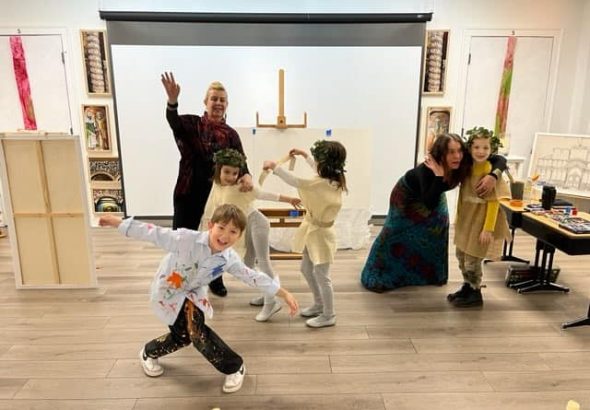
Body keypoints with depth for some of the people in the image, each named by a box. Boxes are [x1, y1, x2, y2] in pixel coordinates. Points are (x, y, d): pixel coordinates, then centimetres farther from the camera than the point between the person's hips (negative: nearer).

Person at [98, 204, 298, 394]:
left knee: (183, 336, 10)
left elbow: (253, 276, -12)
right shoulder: (188, 239, -34)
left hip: (192, 293, 5)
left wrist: (285, 294, -12)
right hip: (168, 291, -5)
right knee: (195, 325, -16)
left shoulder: (230, 258, -18)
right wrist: (118, 223, -29)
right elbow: (156, 234, -29)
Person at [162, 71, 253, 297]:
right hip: (189, 192, -1)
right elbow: (174, 122, -24)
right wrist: (172, 101, -44)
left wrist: (246, 176, -30)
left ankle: (216, 280, 34)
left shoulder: (230, 134, 3)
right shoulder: (191, 123, -2)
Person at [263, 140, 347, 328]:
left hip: (320, 233, -10)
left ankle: (328, 316, 21)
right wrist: (304, 155, 23)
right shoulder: (333, 178, -2)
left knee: (321, 276, 4)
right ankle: (319, 305, 38)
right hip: (313, 230, 10)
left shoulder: (322, 184, -30)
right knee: (306, 269, 22)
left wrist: (274, 166, -23)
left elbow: (295, 181, -32)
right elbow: (319, 170, 21)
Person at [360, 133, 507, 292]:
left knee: (436, 229, 10)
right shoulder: (427, 169, -45)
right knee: (395, 233, 5)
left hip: (432, 193, 5)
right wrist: (439, 176, -54)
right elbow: (430, 204, -49)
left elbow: (500, 159, -27)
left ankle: (429, 272, 32)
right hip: (407, 195, -5)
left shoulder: (464, 164, -32)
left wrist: (493, 176, -47)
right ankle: (379, 274, 24)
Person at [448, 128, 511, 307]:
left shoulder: (491, 171, -19)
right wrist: (458, 217, 13)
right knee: (460, 254, 17)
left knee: (473, 259, 2)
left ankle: (476, 294, 21)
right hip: (467, 218, 8)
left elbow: (494, 202, -19)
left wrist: (488, 228, -21)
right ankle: (467, 287, 34)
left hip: (482, 219, -8)